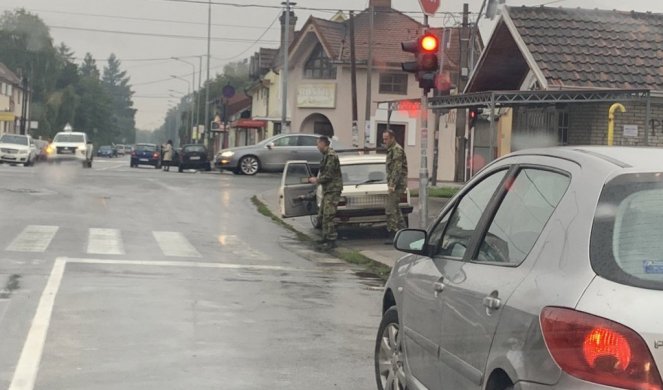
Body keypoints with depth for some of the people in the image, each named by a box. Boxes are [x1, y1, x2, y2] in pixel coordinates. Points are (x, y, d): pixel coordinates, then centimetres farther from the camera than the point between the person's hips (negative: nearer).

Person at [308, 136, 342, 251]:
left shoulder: (331, 156, -17)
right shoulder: (326, 155, 15)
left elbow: (328, 175, -20)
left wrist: (317, 180, -9)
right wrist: (316, 179, 11)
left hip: (333, 189, -10)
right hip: (327, 189, 10)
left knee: (329, 215, -12)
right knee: (324, 213, 14)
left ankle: (331, 241, -10)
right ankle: (326, 237, 23)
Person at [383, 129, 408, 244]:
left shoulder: (397, 150, -13)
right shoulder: (391, 150, 19)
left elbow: (397, 169, -20)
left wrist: (392, 184, -23)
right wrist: (390, 183, 18)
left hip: (398, 183, -11)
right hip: (396, 184, 11)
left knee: (391, 209, -12)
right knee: (395, 209, 16)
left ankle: (393, 236, -11)